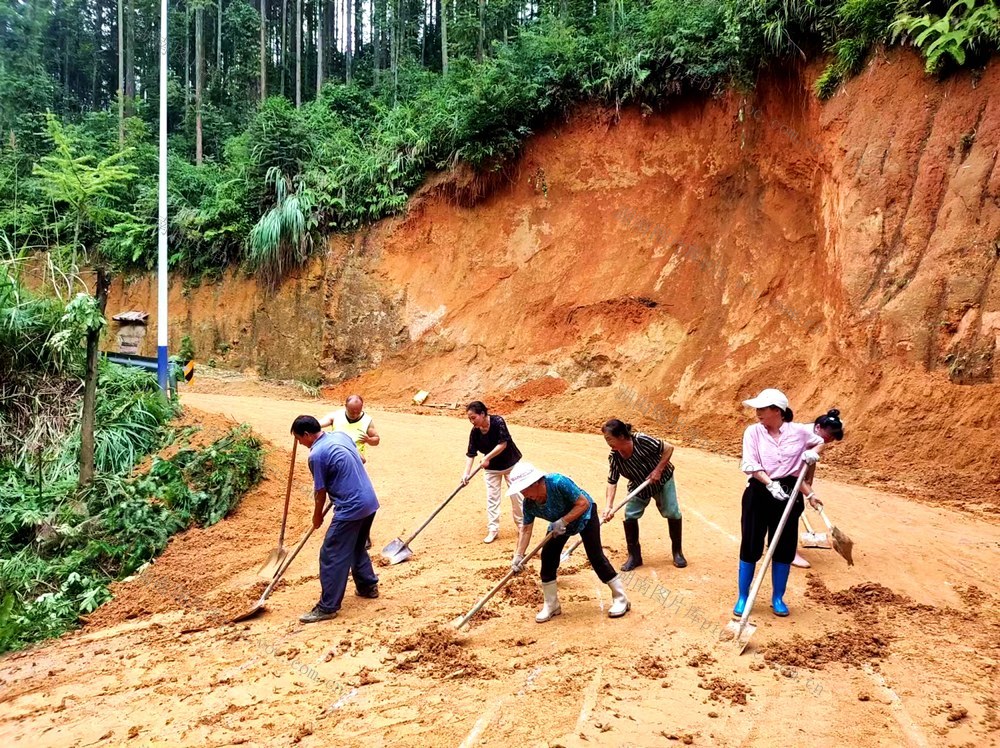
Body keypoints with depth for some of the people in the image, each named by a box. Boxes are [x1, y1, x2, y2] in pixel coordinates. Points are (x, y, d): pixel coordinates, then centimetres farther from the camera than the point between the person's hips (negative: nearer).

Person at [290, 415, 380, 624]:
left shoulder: (316, 455, -14)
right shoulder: (342, 435, 9)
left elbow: (321, 491, -6)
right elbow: (359, 461, 24)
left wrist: (317, 516, 10)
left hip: (351, 509, -9)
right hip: (369, 501, 9)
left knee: (332, 557, -2)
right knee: (357, 548, 27)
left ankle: (328, 607, 2)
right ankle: (368, 586, 37)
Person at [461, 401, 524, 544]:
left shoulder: (498, 422, -26)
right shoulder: (475, 432, -15)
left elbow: (503, 444, -27)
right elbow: (470, 454, -14)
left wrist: (487, 457, -28)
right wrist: (466, 473, -23)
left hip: (510, 463, -3)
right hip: (491, 468, 3)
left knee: (516, 494, 6)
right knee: (492, 497, 2)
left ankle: (522, 525, 23)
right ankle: (493, 529, 10)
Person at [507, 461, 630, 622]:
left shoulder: (558, 482, -40)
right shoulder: (529, 503, -22)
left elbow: (583, 503, -33)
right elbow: (526, 529, -15)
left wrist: (563, 521, -37)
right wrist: (518, 556, -23)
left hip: (584, 515, -5)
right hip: (559, 523, 6)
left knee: (595, 556, -11)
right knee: (547, 556, -4)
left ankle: (620, 599, 3)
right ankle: (551, 606, 10)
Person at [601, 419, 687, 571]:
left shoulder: (642, 441, -34)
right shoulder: (614, 458, -22)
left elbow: (669, 448, -24)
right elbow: (612, 482, -19)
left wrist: (658, 470, -28)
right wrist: (609, 506, -29)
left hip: (662, 480, -3)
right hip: (639, 486, 3)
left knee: (672, 513, -6)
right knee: (630, 515, -10)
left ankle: (677, 552, 16)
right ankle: (634, 556, 4)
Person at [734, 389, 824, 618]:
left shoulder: (799, 431, 0)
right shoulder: (753, 431, -4)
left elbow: (819, 441, 19)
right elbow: (750, 465, -13)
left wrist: (813, 452, -3)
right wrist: (770, 484, -27)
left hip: (788, 492, 1)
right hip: (759, 492, -1)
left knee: (784, 547, 9)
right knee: (751, 546, 4)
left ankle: (778, 598, 26)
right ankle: (743, 597, 18)